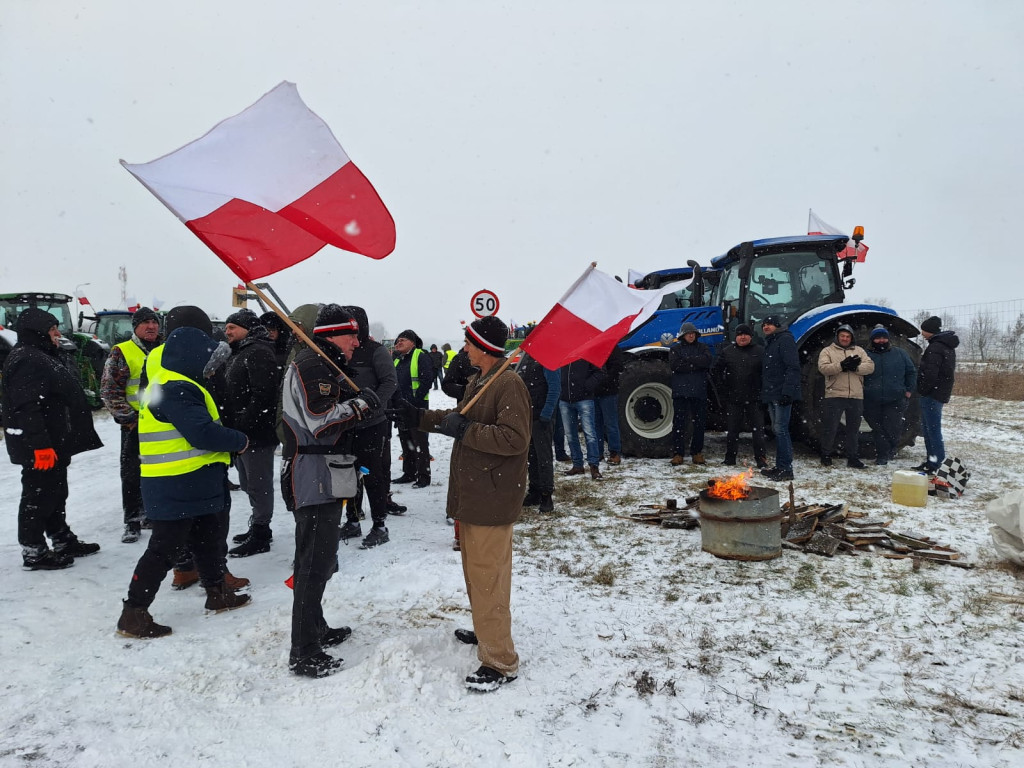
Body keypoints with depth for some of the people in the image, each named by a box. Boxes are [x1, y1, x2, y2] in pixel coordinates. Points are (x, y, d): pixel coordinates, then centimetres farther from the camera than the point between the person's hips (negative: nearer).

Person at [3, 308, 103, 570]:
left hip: (54, 442, 11)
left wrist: (57, 442, 26)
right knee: (38, 496, -1)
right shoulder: (27, 360, -19)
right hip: (39, 447, -11)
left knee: (56, 493, 18)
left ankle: (63, 540, 29)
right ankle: (33, 551, 9)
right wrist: (40, 444, -29)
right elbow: (26, 408, -26)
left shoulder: (42, 356, 17)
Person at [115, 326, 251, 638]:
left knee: (208, 538, 22)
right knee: (164, 549, -2)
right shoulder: (176, 390, -21)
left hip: (194, 487, 11)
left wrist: (229, 443, 2)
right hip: (176, 491, -11)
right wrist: (239, 441, -13)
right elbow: (202, 433, -28)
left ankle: (217, 592, 37)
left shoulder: (178, 385, 14)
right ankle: (134, 613, 9)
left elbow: (202, 427, 15)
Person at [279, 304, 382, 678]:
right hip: (315, 479, -11)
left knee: (319, 559, 20)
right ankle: (304, 653, 3)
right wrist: (361, 404, -14)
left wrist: (357, 407, 2)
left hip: (324, 478, 11)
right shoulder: (313, 365, -16)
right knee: (316, 563, -6)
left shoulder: (323, 365, 19)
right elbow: (321, 421, -24)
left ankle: (315, 629, 35)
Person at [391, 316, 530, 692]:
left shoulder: (509, 384, -19)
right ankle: (486, 630, 41)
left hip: (492, 499, -10)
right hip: (471, 493, 10)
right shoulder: (477, 382, 12)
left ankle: (500, 661, 8)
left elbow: (515, 439, -27)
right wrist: (418, 417, 18)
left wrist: (464, 431, -23)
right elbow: (459, 419, 23)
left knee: (487, 577, -4)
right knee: (476, 571, 22)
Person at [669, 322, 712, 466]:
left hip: (699, 391, 2)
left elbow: (707, 360, -8)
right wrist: (695, 364, -9)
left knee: (699, 423, 6)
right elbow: (674, 365, -9)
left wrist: (687, 360, -10)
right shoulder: (675, 349, 9)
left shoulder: (703, 347, 13)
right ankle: (678, 454, 2)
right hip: (680, 391, -2)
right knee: (679, 423, -2)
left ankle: (697, 453, 16)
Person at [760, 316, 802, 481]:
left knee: (781, 429, -11)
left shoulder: (785, 340, -8)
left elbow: (793, 367, -18)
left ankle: (786, 469, -9)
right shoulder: (769, 343, 22)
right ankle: (780, 467, 18)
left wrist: (788, 392, -25)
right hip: (772, 394, 10)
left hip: (782, 394, -10)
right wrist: (764, 392, 18)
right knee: (777, 430, 12)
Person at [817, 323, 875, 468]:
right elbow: (823, 367, -12)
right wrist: (842, 365, -23)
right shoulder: (827, 351, 6)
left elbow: (870, 366, 2)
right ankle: (826, 455, 14)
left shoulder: (859, 351, 15)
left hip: (856, 397, 3)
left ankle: (853, 457, 19)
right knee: (830, 427, 0)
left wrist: (855, 367, -16)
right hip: (834, 396, -3)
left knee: (854, 429, 10)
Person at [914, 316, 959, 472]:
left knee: (933, 430, -7)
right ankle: (932, 460, 21)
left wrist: (922, 390, -10)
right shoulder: (948, 346, 16)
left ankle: (938, 464, -5)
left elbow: (930, 373, -24)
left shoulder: (935, 347, -17)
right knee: (928, 428, 16)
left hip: (932, 394, -10)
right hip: (941, 392, 10)